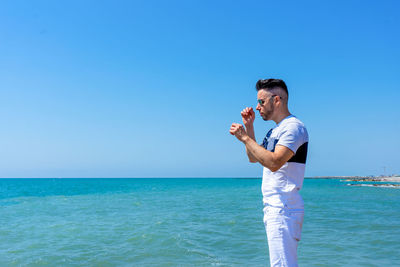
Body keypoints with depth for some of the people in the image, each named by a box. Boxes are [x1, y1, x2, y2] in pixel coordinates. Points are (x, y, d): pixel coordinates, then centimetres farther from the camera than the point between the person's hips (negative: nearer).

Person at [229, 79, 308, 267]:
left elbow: (274, 162, -25)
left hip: (284, 209, -10)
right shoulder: (275, 130, 19)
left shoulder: (293, 126, -12)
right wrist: (249, 127, 17)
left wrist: (244, 137, -18)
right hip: (273, 208, 10)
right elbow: (253, 158, 26)